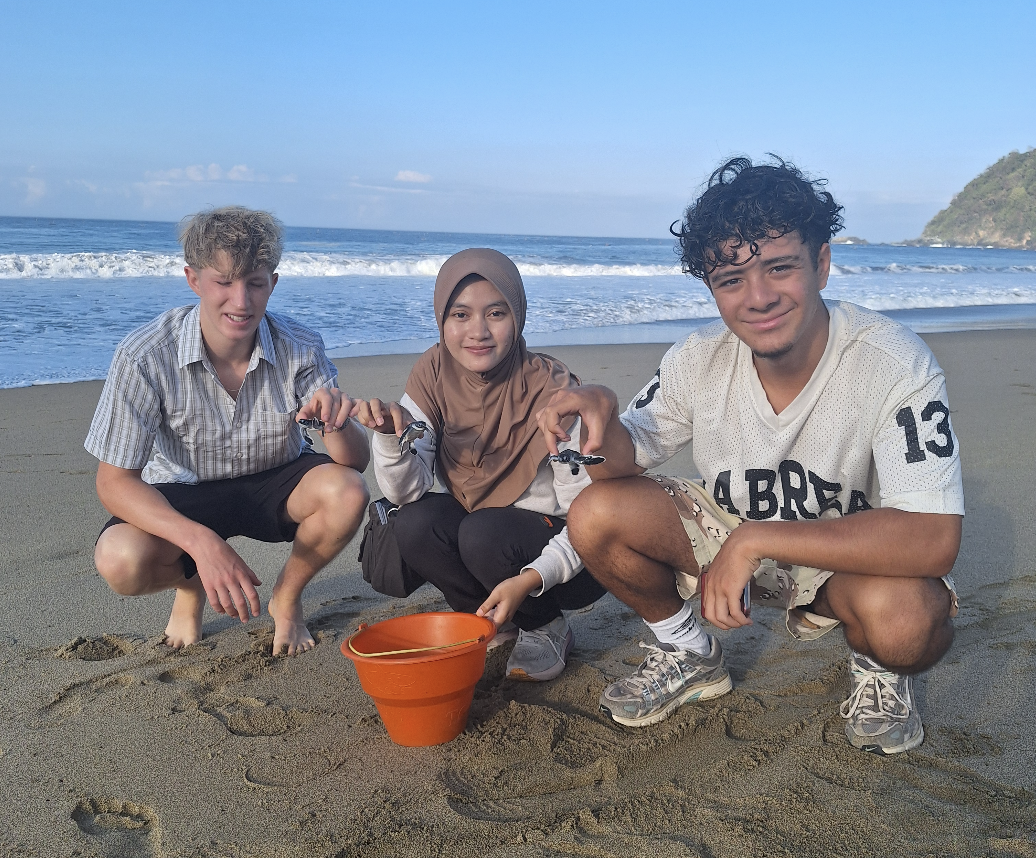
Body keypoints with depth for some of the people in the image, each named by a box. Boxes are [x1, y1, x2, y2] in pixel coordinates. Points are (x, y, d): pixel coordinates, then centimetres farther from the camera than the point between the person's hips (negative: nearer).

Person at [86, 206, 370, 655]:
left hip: (274, 483, 2)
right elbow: (114, 481, -23)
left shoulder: (301, 348, -21)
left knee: (347, 492, -29)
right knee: (120, 561, -30)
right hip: (184, 495, -1)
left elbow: (356, 462, -18)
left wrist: (336, 424, -44)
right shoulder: (144, 357, -26)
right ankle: (191, 584, 9)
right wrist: (201, 541, -39)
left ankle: (286, 597, 4)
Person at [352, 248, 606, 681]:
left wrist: (530, 580, -34)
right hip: (479, 537, 4)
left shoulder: (550, 389, -22)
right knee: (415, 523, -23)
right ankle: (493, 625, 2)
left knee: (484, 533, -31)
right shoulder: (434, 374, -9)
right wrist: (390, 432, -32)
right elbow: (407, 491, -13)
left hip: (563, 558, -4)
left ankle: (547, 629, 0)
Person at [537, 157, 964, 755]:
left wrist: (756, 540, -39)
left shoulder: (895, 366, -29)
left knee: (905, 619, -37)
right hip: (732, 534, 4)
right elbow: (627, 458, -4)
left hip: (850, 551, -3)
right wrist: (602, 418, -30)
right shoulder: (700, 360, -16)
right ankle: (689, 655, 11)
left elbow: (935, 538, -36)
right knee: (596, 515, -18)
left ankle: (878, 669, 4)